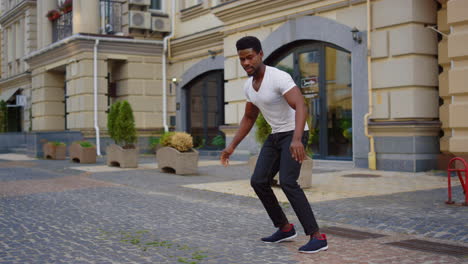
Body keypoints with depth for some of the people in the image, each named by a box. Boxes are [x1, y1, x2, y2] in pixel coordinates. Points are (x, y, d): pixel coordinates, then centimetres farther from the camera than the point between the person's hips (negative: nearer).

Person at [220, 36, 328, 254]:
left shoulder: (280, 77, -24)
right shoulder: (249, 86, 5)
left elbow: (301, 107, -37)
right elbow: (249, 118, 17)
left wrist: (297, 139, -53)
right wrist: (232, 146, 12)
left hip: (295, 134, -8)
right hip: (276, 136, 8)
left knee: (287, 183, -25)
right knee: (258, 181, 0)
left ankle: (317, 237, -20)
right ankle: (285, 228, 14)